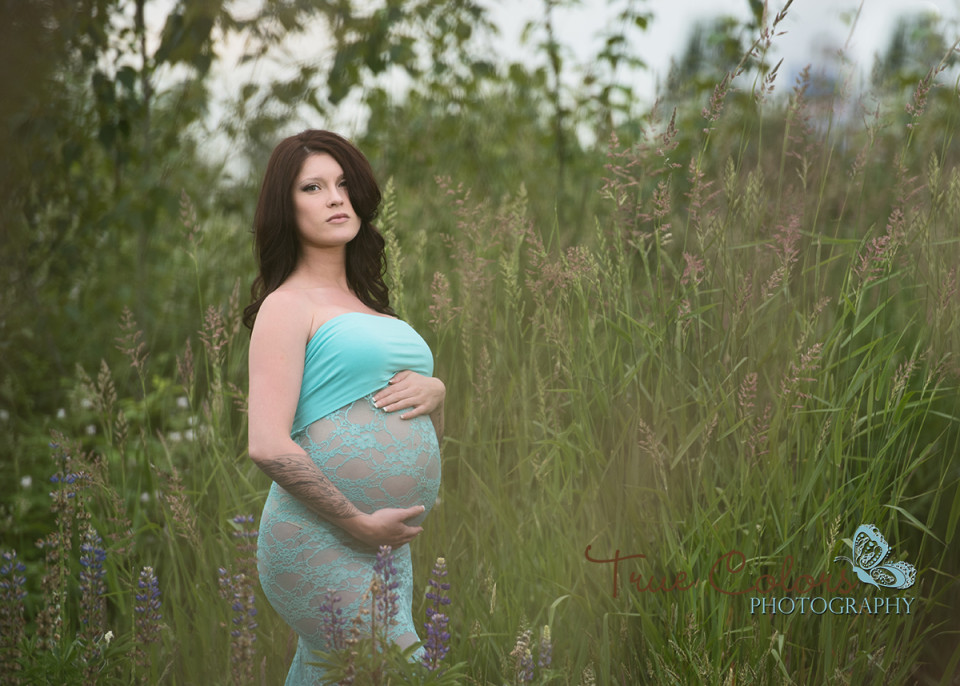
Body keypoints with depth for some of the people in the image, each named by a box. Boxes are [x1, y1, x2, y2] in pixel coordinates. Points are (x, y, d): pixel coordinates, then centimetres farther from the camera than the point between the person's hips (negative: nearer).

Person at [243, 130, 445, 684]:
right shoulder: (288, 305, -3)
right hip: (320, 542, -7)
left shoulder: (368, 305, 20)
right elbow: (269, 446, -14)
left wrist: (435, 392, 3)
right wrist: (361, 523, -14)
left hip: (389, 550, 7)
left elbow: (429, 438, 25)